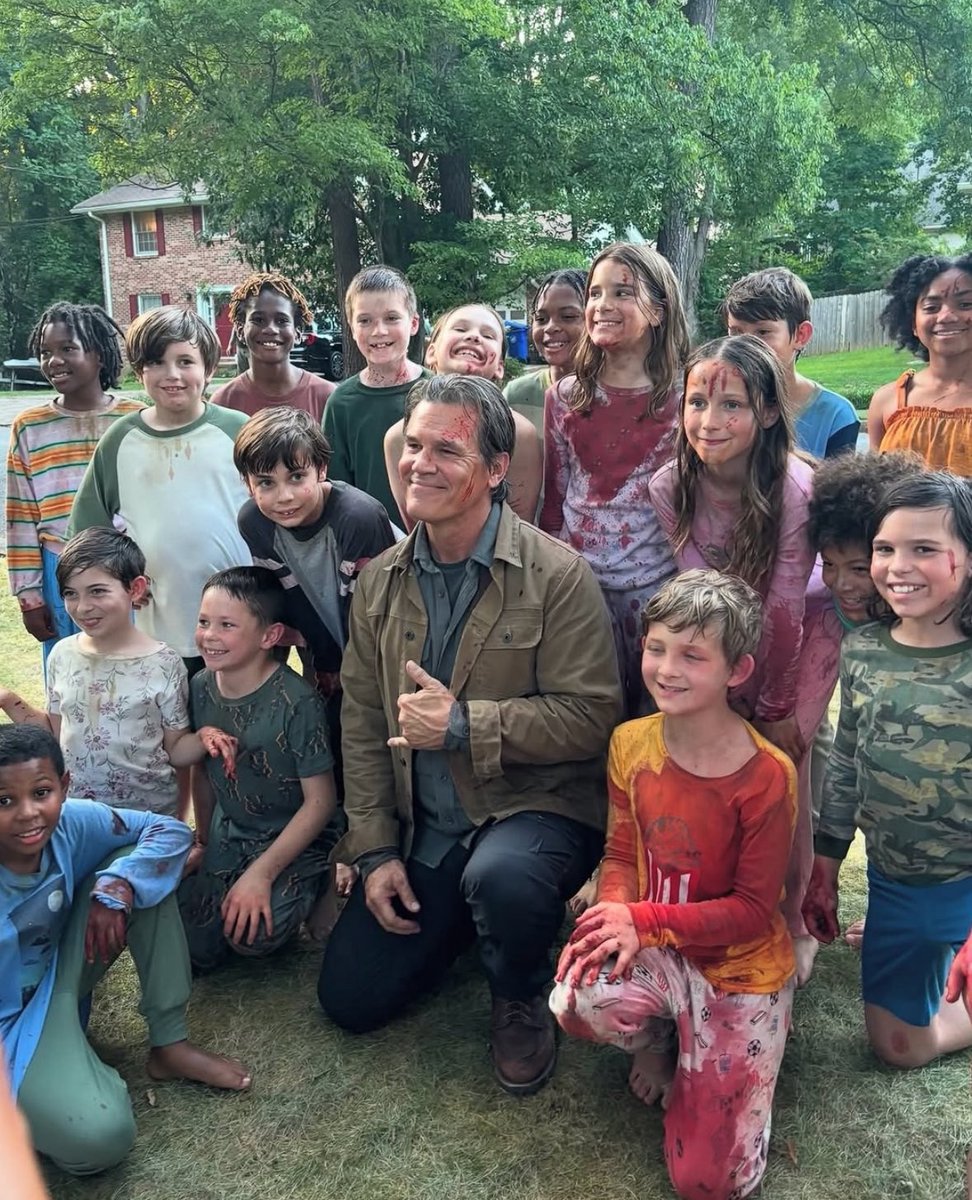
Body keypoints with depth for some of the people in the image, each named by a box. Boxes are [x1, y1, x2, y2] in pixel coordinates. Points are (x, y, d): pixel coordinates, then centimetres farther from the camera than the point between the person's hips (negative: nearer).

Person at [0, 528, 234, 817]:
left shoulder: (163, 664, -15)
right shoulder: (63, 655, -3)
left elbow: (175, 750, -8)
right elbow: (57, 734, 8)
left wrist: (203, 738, -27)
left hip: (149, 814, -3)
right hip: (74, 812, 4)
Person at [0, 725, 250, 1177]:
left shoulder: (72, 822, -18)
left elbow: (169, 831, -6)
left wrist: (115, 886, -22)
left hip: (54, 977, 6)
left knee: (136, 866, -15)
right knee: (100, 1136, -30)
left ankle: (169, 1045, -5)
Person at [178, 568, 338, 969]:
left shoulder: (297, 703, -23)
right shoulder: (201, 688, -4)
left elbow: (320, 801, -19)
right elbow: (203, 773, 10)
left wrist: (260, 874, -20)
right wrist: (203, 842, 14)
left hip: (295, 842, -5)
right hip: (229, 835, 5)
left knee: (253, 934, -25)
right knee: (192, 945, -7)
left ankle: (307, 891, 4)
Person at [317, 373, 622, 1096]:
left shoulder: (559, 576, -15)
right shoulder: (381, 581, 2)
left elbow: (590, 717, -18)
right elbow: (363, 721, 5)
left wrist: (462, 724, -25)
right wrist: (375, 851, 0)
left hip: (538, 806, -5)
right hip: (422, 830, 5)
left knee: (501, 876, -38)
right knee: (351, 999, 4)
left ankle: (522, 1001, -2)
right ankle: (470, 915, 30)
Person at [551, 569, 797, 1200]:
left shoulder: (767, 776, -23)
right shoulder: (631, 744, -8)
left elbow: (754, 910, -16)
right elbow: (622, 853, 1)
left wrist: (643, 921, -23)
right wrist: (615, 919, -20)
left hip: (742, 966, -3)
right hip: (654, 951, 3)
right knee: (581, 1000, -33)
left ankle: (699, 1054, 28)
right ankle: (658, 1038, 6)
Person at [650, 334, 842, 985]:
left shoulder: (796, 488, -29)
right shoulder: (669, 487, -18)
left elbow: (783, 610, -23)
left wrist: (777, 708, -14)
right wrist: (729, 696, -9)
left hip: (802, 631, -3)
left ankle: (789, 924, 16)